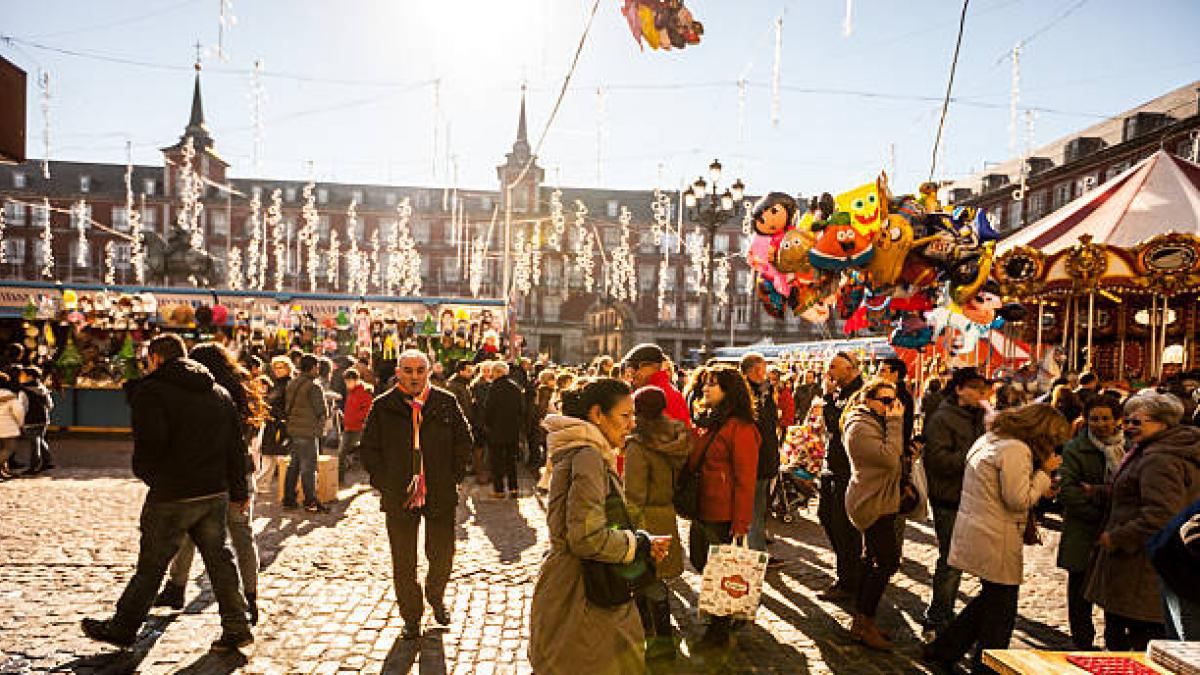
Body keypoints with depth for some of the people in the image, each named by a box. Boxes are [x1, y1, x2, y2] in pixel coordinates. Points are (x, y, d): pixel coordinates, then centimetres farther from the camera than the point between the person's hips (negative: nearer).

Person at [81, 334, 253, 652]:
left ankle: (121, 629, 25)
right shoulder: (219, 393, 11)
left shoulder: (151, 390, -9)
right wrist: (238, 492, 18)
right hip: (215, 494, 6)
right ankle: (236, 629, 15)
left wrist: (146, 473, 3)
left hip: (172, 497, -5)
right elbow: (236, 446, 12)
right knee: (218, 559, 12)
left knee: (151, 565, 9)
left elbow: (149, 445, -20)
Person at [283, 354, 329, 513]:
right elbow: (322, 412, -12)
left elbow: (286, 408, 16)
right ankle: (311, 502, 1)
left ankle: (288, 499, 21)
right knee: (308, 467, -3)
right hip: (308, 432, -8)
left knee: (293, 465, 15)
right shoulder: (314, 387, -14)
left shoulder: (292, 383, 11)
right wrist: (320, 424, 5)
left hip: (292, 430, 8)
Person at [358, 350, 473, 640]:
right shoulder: (382, 407, -1)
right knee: (403, 562, 7)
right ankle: (411, 616, 26)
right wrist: (384, 482, -4)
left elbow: (463, 441, 9)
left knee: (443, 555, 9)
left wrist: (453, 476, 2)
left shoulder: (446, 403, 1)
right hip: (399, 496, -1)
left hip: (441, 494, 1)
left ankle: (436, 596, 39)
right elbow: (368, 449, 4)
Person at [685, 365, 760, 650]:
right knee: (701, 563, 16)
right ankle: (717, 623, 35)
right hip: (702, 509, 8)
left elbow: (746, 479, -16)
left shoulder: (740, 428, -14)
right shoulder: (706, 421, 12)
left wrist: (741, 523, -18)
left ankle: (719, 632, 20)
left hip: (723, 515, -8)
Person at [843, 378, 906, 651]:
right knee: (887, 562, -8)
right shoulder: (860, 427, -18)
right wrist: (895, 422, -23)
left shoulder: (876, 423, 14)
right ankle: (864, 624, 1)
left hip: (878, 502, 11)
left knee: (874, 561, 15)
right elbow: (890, 458, -27)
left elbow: (894, 457, 17)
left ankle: (862, 620, 24)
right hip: (874, 504, -11)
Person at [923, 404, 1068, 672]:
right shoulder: (1016, 450, -19)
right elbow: (1019, 500, -19)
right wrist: (1044, 472, -9)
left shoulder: (989, 439, 12)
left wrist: (1039, 488, 14)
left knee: (991, 598, 23)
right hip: (996, 542, -10)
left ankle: (943, 649, 29)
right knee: (1001, 609, 6)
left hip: (973, 534, 10)